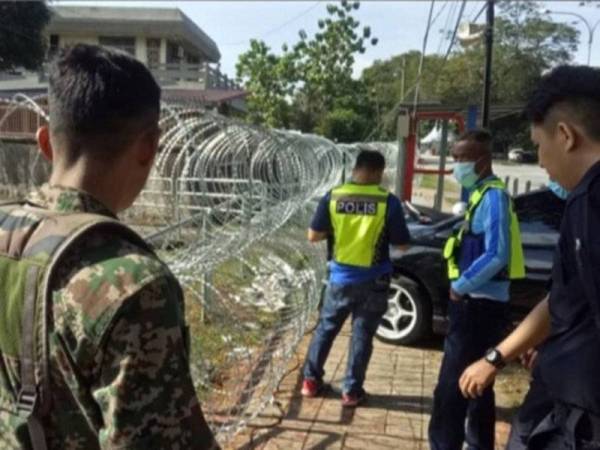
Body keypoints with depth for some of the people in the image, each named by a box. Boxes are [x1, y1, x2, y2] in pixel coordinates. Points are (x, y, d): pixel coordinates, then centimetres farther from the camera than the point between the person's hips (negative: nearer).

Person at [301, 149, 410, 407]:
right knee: (362, 335, 10)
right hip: (372, 281, -2)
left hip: (340, 277, 2)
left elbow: (313, 236, -3)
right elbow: (403, 245, -7)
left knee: (326, 328, 18)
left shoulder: (333, 197, -7)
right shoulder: (388, 201, -12)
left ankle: (311, 380, 25)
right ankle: (352, 391, 18)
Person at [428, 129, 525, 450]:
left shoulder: (493, 197, -15)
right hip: (476, 303, 10)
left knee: (451, 390, -5)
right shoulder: (480, 195, 15)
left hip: (480, 306, -10)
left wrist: (460, 286, -15)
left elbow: (497, 255, -24)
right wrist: (462, 287, 10)